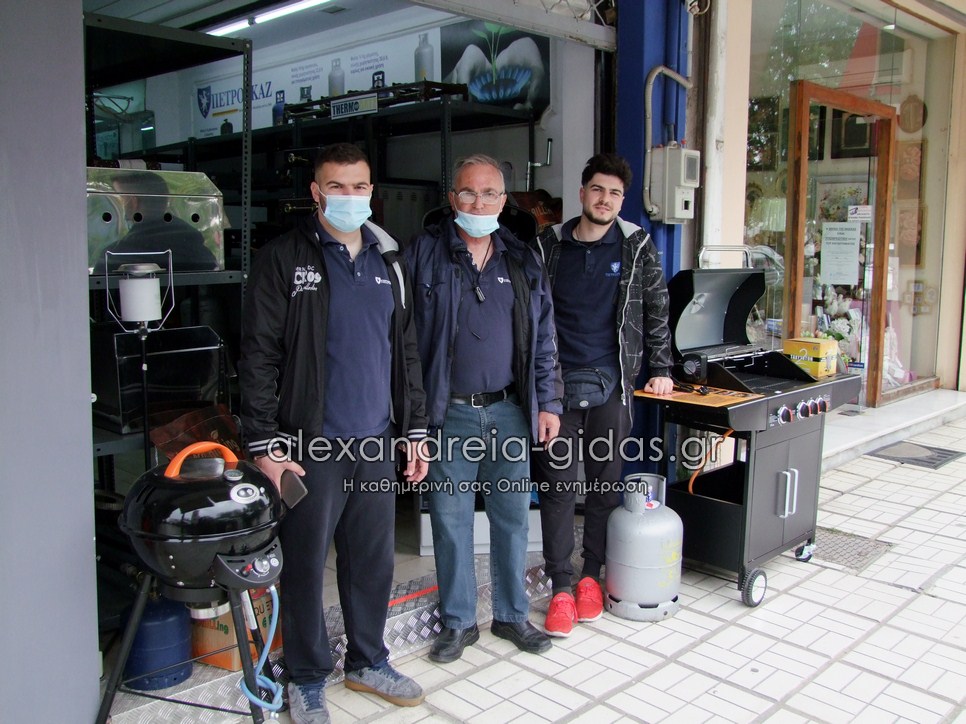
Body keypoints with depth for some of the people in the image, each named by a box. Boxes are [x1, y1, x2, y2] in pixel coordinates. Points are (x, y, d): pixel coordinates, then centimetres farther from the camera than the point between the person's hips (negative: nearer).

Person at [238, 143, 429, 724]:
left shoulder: (389, 262, 12)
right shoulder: (284, 259, -5)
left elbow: (407, 351, 16)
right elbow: (259, 356, -8)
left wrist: (416, 429, 13)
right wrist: (265, 442, -13)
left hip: (377, 442, 5)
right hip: (312, 446, -5)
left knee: (374, 560, 15)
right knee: (307, 563, 7)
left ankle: (368, 662, 34)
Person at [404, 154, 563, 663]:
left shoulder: (523, 262, 9)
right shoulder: (424, 254, -1)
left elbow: (544, 339, 11)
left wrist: (547, 403, 5)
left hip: (510, 412, 3)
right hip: (448, 414, -2)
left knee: (512, 517, 11)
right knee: (451, 521, 7)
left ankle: (512, 615, 29)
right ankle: (457, 622, 24)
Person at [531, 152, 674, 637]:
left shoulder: (636, 247, 3)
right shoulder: (549, 246, 5)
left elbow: (656, 311, 8)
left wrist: (660, 370, 7)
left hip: (611, 383, 0)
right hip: (557, 382, 0)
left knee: (605, 484, 8)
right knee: (558, 485, 0)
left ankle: (591, 576, 23)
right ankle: (560, 587, 9)